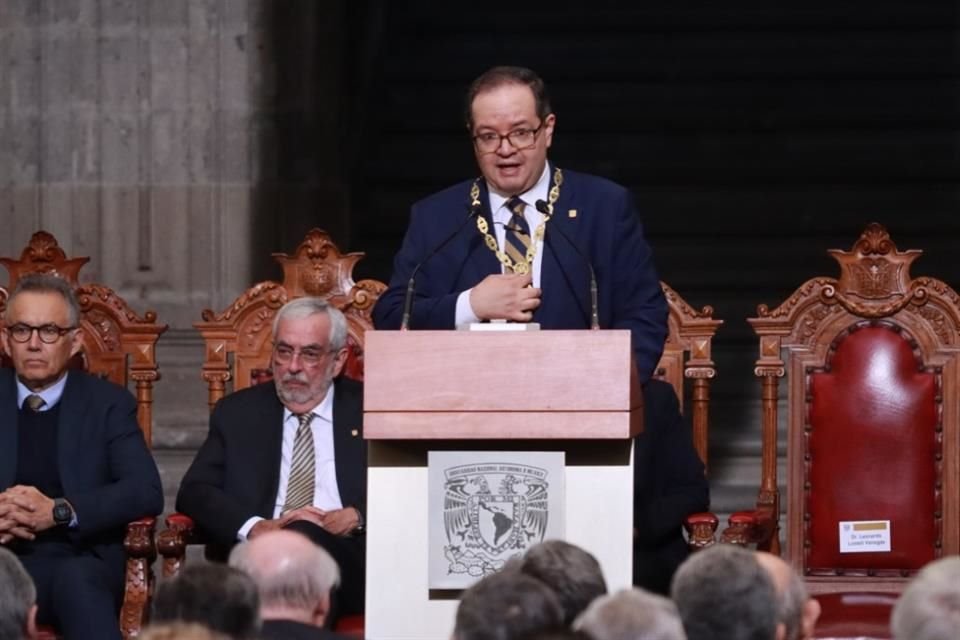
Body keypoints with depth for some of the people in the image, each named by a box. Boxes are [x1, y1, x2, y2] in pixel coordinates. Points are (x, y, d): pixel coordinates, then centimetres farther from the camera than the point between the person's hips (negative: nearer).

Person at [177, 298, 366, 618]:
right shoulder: (237, 412, 22)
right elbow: (194, 492, 11)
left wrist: (354, 518, -10)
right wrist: (256, 527, -8)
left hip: (348, 559, -1)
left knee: (304, 536, -38)